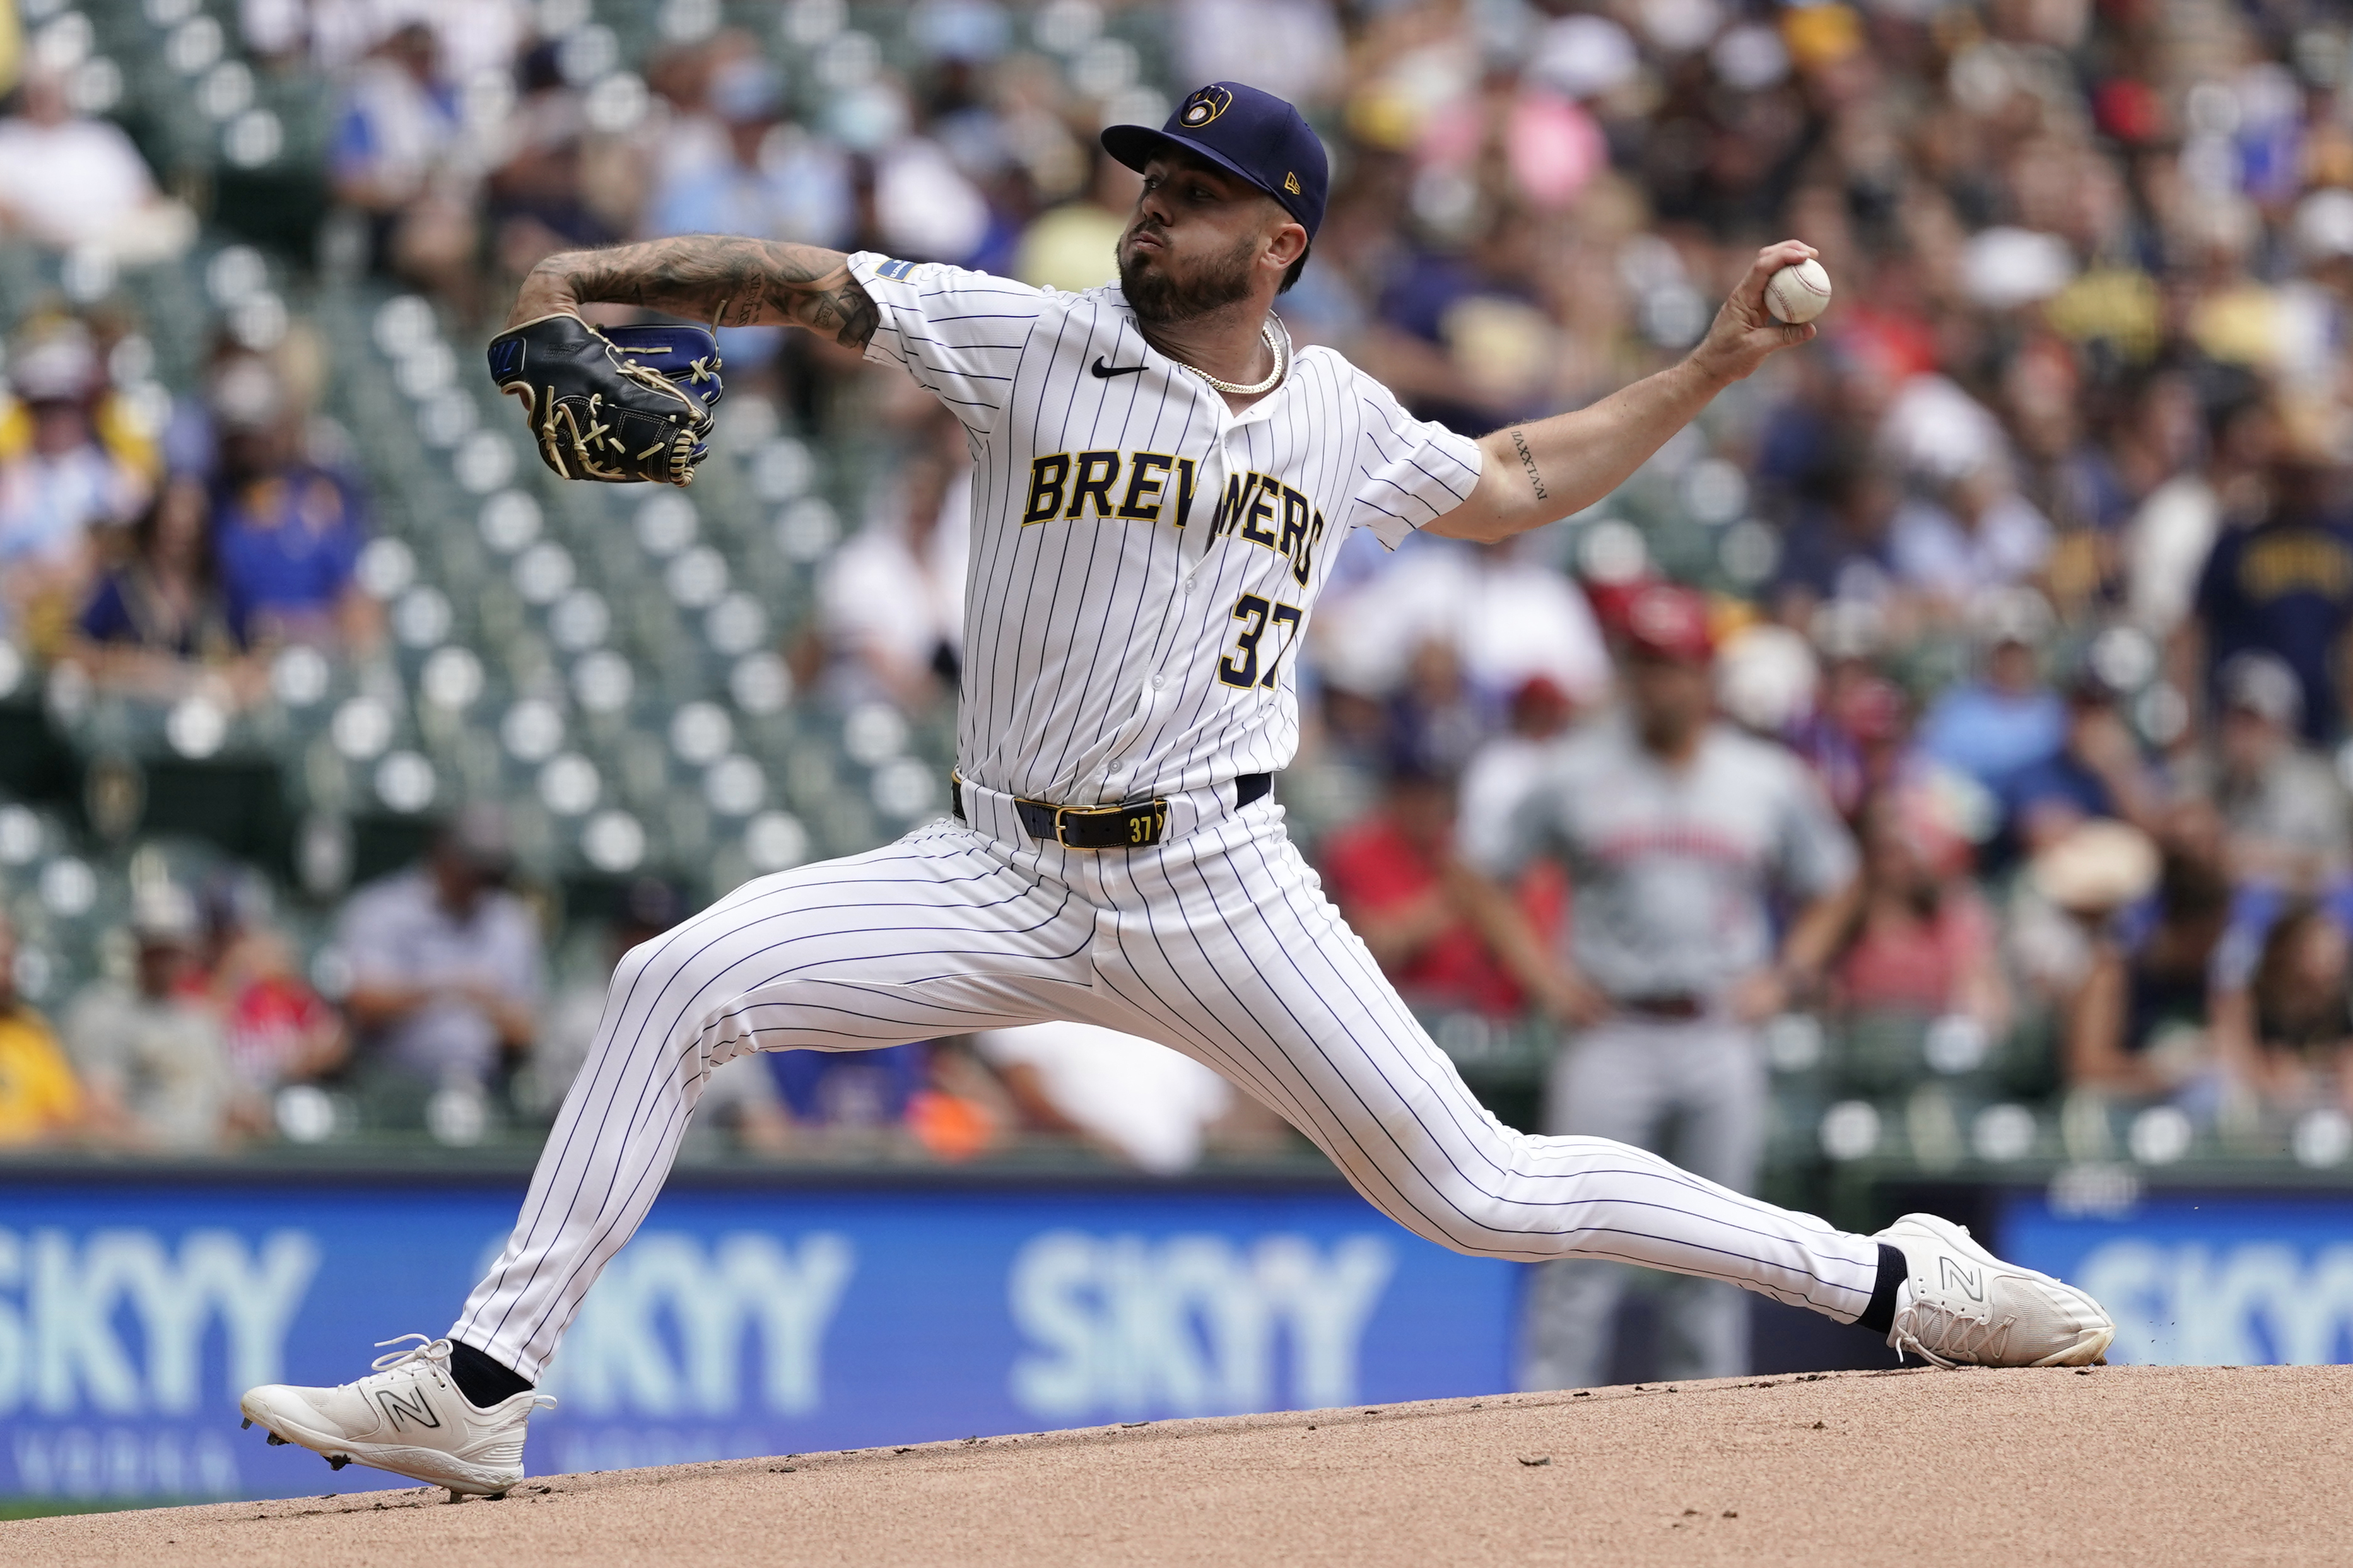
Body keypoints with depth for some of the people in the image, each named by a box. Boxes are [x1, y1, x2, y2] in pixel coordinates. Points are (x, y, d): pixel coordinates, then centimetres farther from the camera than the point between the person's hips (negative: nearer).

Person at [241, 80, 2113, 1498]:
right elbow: (808, 283, -8)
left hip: (1219, 896, 0)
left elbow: (1511, 485, 25)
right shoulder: (1035, 344, -1)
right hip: (1003, 873, 0)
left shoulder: (1340, 417, 6)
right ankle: (479, 1392, -15)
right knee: (680, 985, -18)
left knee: (1470, 1188, -5)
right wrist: (604, 275, -24)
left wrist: (1710, 370, 19)